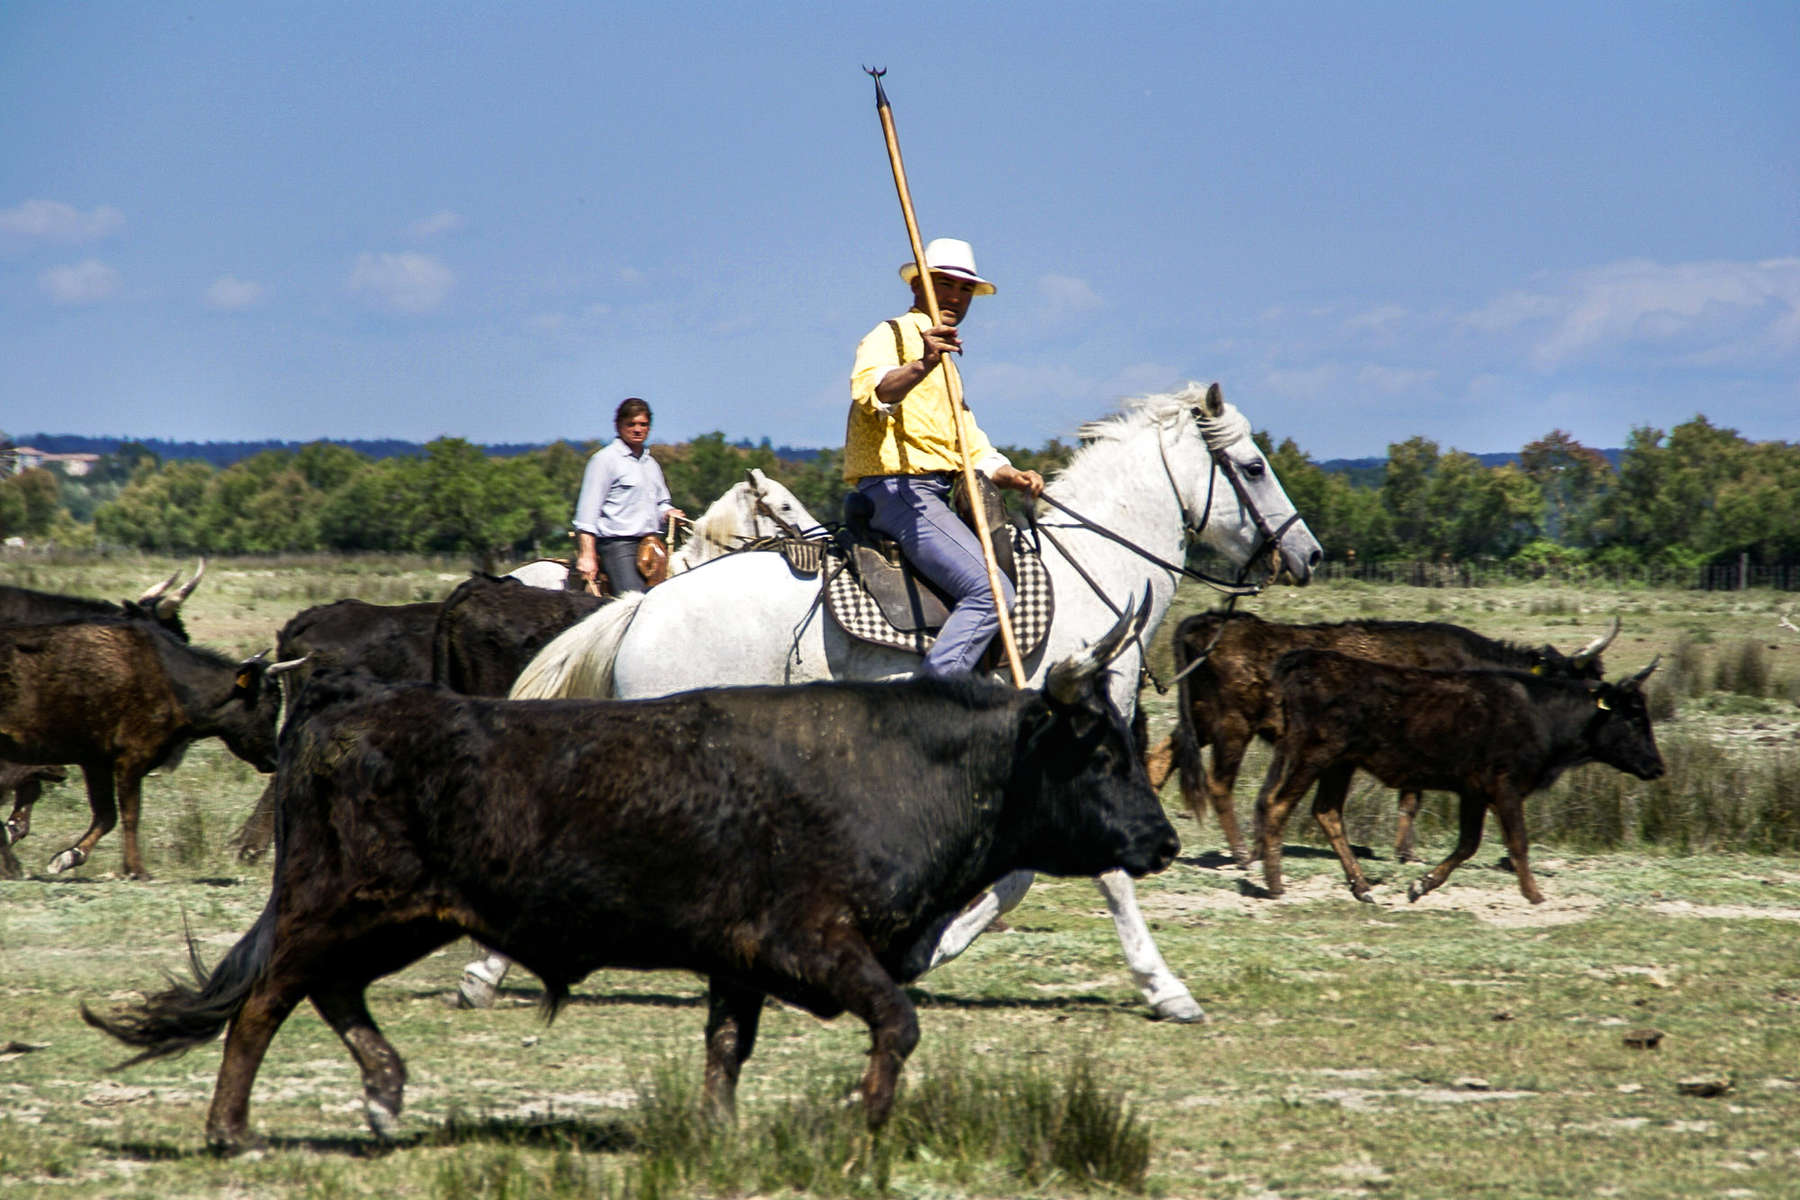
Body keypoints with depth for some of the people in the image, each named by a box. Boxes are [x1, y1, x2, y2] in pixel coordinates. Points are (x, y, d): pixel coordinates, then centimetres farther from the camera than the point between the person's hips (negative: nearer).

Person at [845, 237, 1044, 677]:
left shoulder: (946, 364, 28)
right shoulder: (891, 337, -2)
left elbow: (973, 450, 27)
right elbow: (871, 392, -26)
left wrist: (1013, 476, 6)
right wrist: (921, 366, -45)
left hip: (934, 497, 10)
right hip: (897, 489, -10)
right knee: (990, 591, -23)